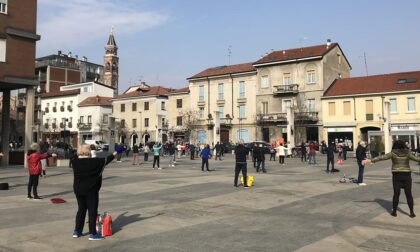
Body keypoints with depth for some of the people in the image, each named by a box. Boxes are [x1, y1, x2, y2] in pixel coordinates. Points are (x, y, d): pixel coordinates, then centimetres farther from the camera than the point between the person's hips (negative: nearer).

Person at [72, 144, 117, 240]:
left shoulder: (75, 162, -3)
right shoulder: (93, 162, -16)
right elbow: (105, 160, -5)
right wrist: (113, 155, 9)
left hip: (78, 190, 5)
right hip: (91, 190, -5)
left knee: (81, 210, 18)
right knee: (92, 211, 2)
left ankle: (77, 231, 25)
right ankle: (92, 234, 5)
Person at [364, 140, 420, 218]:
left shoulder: (393, 153, -5)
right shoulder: (408, 153, -1)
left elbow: (381, 157, -10)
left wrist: (370, 160, -10)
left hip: (396, 175, -1)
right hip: (407, 175, 1)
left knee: (396, 194, 5)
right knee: (408, 194, 6)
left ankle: (394, 211, 11)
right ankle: (412, 212, 8)